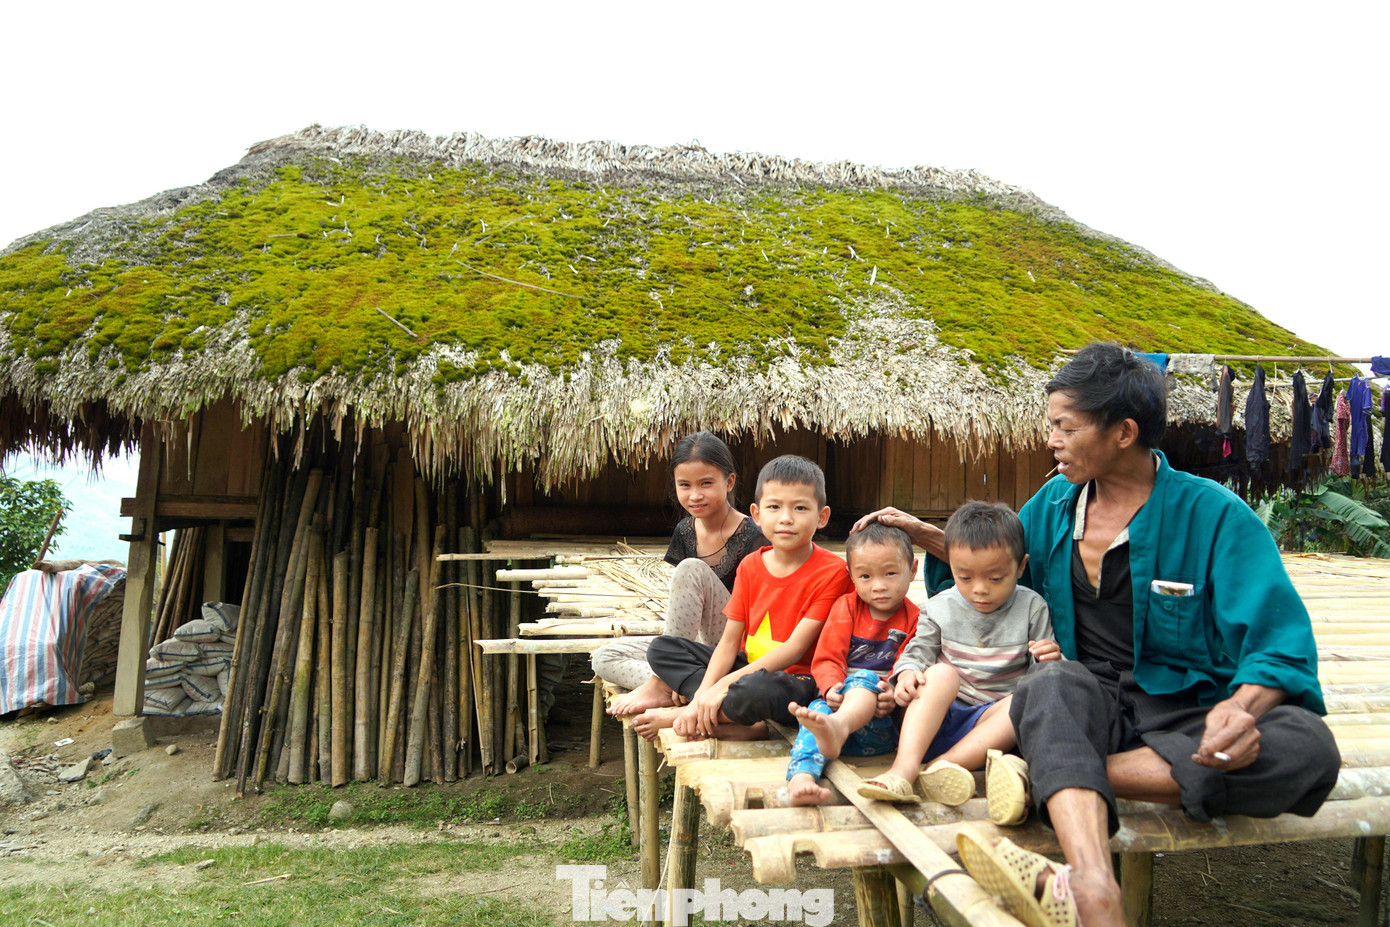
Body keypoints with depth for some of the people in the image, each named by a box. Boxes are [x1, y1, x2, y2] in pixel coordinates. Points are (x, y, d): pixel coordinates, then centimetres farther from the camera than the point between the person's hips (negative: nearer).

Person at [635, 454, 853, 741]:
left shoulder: (832, 572, -14)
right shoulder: (750, 566, 5)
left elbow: (795, 649, -19)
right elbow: (729, 640, 1)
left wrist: (723, 685, -23)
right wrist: (703, 694, -16)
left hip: (796, 680, -7)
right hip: (748, 666, 7)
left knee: (756, 687, -41)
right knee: (662, 648, -3)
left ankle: (680, 715, -12)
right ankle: (739, 723, -19)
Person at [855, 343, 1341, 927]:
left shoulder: (1211, 514, -6)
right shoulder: (1054, 503, 9)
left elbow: (1281, 642, -11)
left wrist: (1241, 708, -32)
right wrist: (923, 534, 12)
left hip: (1184, 707, -1)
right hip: (1092, 699, 2)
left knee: (1306, 749, -32)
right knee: (1052, 683, -34)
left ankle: (1051, 775, -36)